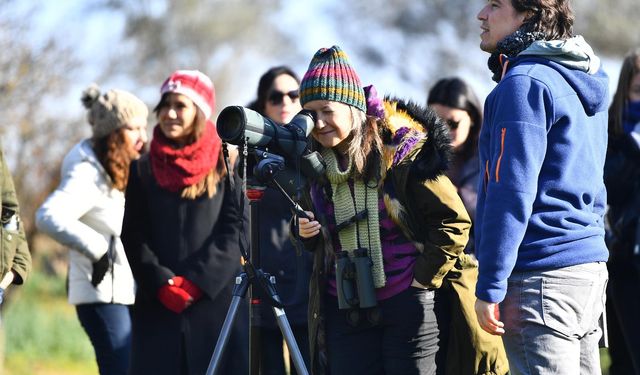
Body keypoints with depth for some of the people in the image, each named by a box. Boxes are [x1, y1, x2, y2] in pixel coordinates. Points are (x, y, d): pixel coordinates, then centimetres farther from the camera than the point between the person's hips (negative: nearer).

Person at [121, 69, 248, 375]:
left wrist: (197, 281, -11)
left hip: (217, 300, -2)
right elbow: (134, 236, 5)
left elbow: (235, 229, -2)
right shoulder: (143, 170, 11)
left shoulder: (226, 164, 5)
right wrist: (162, 284, -9)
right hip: (157, 304, 2)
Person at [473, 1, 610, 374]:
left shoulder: (524, 83, -12)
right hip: (591, 268, 9)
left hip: (541, 274, -9)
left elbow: (511, 192, -17)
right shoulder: (587, 81, 17)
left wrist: (490, 287, -16)